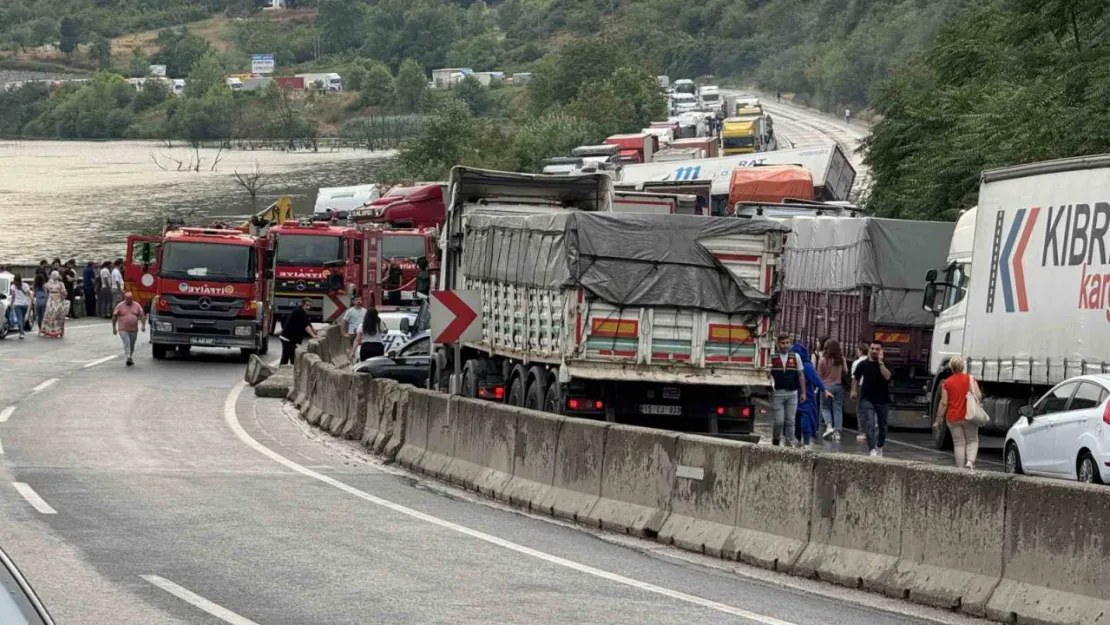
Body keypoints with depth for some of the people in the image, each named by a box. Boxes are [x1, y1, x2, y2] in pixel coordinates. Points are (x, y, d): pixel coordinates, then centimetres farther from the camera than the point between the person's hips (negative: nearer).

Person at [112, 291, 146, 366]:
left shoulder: (137, 305, 4)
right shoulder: (120, 306, 0)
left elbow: (142, 315, 1)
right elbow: (114, 317, 2)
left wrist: (143, 325, -13)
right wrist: (114, 328, -1)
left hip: (133, 330, 3)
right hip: (123, 330, -3)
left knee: (132, 345, 10)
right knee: (126, 343, -18)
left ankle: (130, 358, 25)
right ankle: (128, 358, -26)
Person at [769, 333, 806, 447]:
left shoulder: (795, 357, 6)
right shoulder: (772, 358, 0)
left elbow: (801, 375, 10)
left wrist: (803, 392, 7)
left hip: (792, 393, 2)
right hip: (777, 393, -2)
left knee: (790, 421, 4)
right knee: (778, 421, -4)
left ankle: (789, 443, 10)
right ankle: (775, 440, 18)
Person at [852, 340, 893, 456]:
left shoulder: (885, 364, -1)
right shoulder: (863, 365, 3)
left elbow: (887, 376, -21)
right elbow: (856, 378, 16)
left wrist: (880, 362, -18)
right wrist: (854, 390, 4)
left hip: (882, 400, 1)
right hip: (867, 399, -1)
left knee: (882, 426, 13)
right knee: (869, 425, -16)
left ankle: (879, 447, 34)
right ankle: (872, 449, -23)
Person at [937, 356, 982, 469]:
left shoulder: (947, 383, -1)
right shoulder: (970, 379, -2)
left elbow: (944, 403, -2)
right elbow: (978, 396, -8)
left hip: (953, 418, 1)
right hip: (968, 416, -1)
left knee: (958, 443, 7)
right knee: (972, 441, 11)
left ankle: (960, 468, 6)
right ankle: (970, 461, -12)